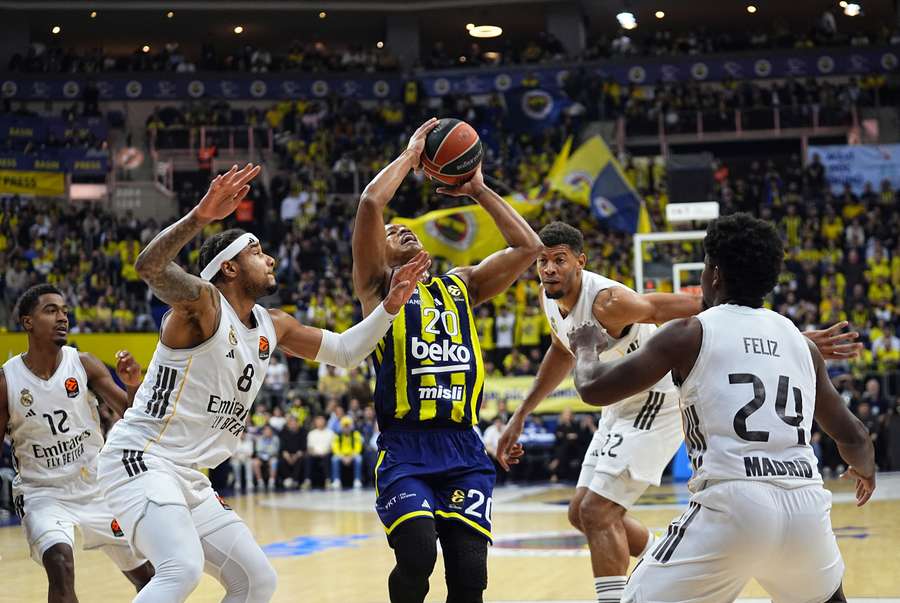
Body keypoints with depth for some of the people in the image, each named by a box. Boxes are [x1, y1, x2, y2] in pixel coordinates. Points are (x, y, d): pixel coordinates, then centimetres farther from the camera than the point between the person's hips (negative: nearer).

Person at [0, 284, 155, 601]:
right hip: (43, 494, -3)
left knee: (146, 575, 8)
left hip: (98, 489, 3)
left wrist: (133, 384, -29)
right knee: (60, 564, -30)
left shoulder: (84, 364, -7)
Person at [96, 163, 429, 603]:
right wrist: (200, 216, -46)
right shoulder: (204, 302, -11)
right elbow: (149, 267, -31)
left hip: (190, 478, 9)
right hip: (140, 460, -9)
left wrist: (390, 306, 7)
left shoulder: (273, 327, 13)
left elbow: (345, 351, 21)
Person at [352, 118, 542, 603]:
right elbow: (371, 203, -6)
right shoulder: (377, 287, 8)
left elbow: (528, 247, 14)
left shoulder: (461, 285, 21)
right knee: (418, 554, -25)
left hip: (464, 453, 4)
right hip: (405, 450, -4)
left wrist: (479, 190, 18)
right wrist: (411, 154, 7)